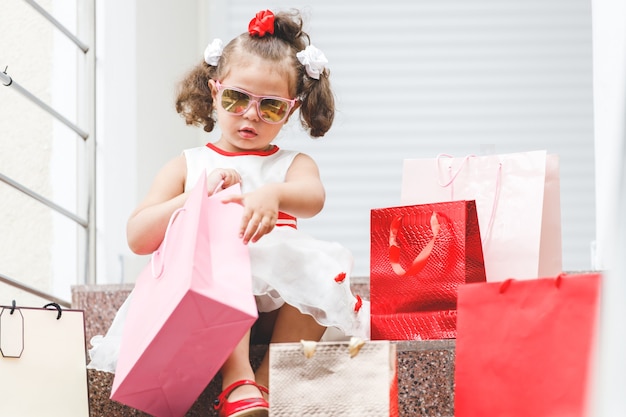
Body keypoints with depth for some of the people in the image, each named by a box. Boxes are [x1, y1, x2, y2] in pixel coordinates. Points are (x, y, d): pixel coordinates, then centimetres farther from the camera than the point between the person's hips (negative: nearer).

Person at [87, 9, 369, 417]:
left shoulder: (292, 164, 18)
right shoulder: (188, 166, 17)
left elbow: (312, 197, -11)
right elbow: (138, 238, 2)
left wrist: (273, 194, -36)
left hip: (277, 305, 1)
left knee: (320, 273, -27)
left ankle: (268, 383, -29)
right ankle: (238, 380, -40)